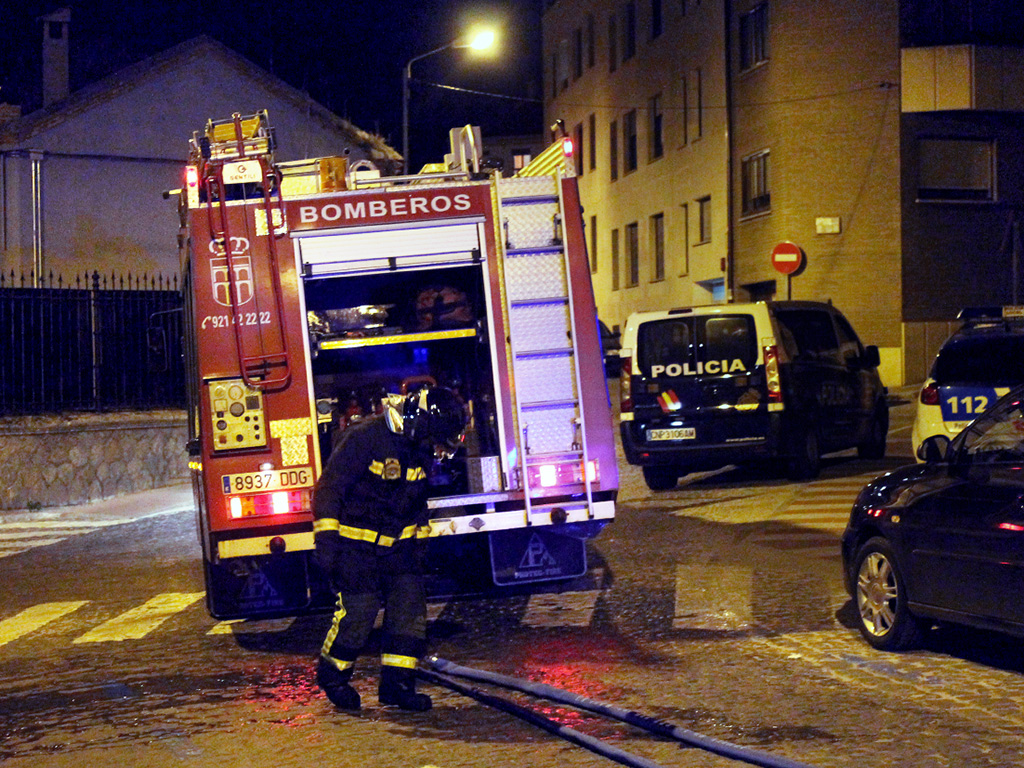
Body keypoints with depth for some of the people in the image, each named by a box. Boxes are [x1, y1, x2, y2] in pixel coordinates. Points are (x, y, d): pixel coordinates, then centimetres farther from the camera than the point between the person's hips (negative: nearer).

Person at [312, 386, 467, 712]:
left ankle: (397, 683, 7)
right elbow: (330, 487, -17)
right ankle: (332, 676, 17)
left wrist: (419, 539, 23)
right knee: (357, 613, -6)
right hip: (357, 545, -7)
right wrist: (326, 537, -20)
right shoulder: (365, 437, -18)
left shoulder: (421, 449, 5)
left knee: (410, 609, -2)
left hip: (398, 545, 7)